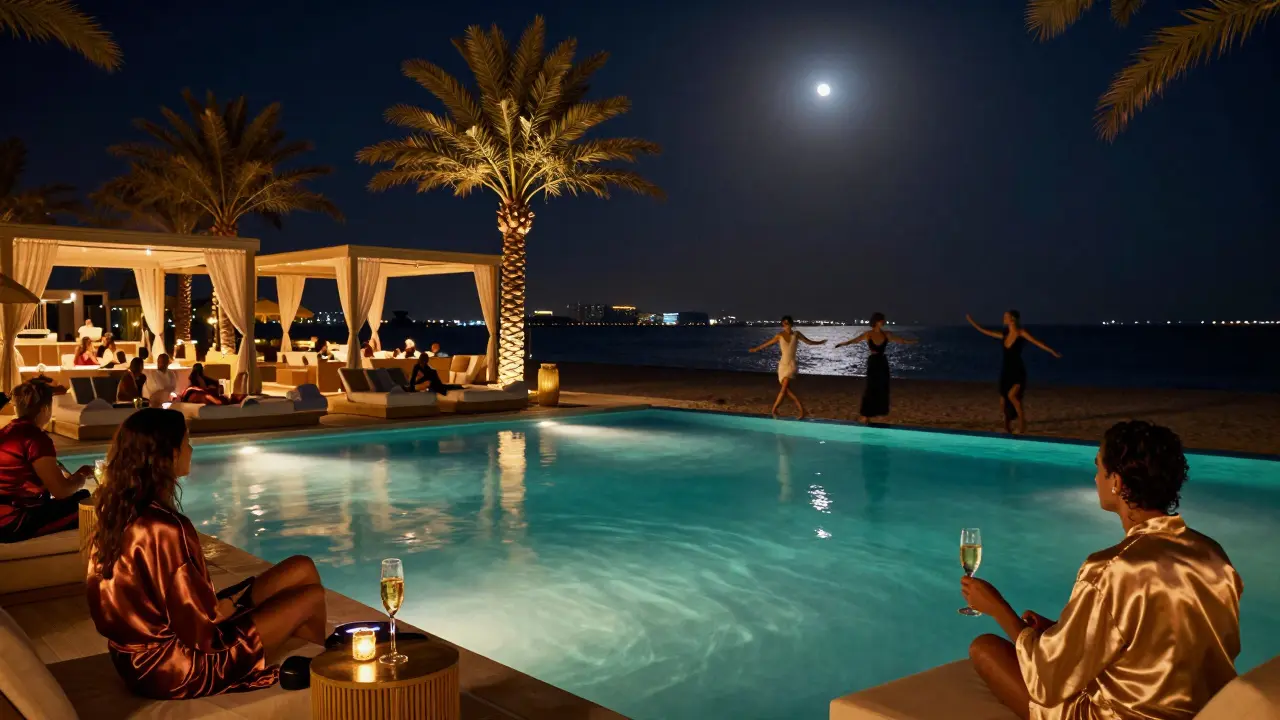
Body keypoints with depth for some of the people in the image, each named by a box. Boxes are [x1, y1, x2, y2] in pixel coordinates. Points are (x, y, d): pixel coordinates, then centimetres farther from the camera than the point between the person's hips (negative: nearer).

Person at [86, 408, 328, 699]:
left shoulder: (117, 512, -1)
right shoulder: (166, 528, -29)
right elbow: (200, 630, -25)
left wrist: (221, 604, 4)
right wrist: (226, 607, -4)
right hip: (175, 666, -9)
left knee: (301, 569, 9)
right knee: (311, 597, 3)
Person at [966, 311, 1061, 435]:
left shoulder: (1021, 333, -7)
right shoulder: (1004, 335, 10)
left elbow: (1037, 342, -16)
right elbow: (984, 331, 19)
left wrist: (1052, 352, -26)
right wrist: (972, 322, 23)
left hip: (1017, 371, -7)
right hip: (1006, 371, 7)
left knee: (1012, 395, -27)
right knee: (1004, 401, 8)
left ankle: (1022, 424, -16)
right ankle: (1006, 427, 22)